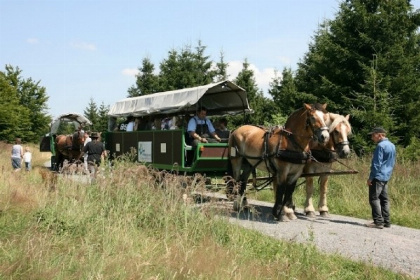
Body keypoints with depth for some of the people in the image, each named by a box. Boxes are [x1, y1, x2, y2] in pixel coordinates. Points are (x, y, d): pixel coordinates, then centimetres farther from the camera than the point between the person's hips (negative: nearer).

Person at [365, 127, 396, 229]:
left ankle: (378, 222, -8)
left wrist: (371, 178, -13)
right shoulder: (392, 146, 14)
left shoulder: (381, 146, -14)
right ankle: (386, 222, 14)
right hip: (386, 177, 9)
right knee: (384, 199, 12)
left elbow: (377, 164, -16)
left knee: (374, 199, -5)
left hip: (378, 176, -9)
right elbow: (392, 163, 19)